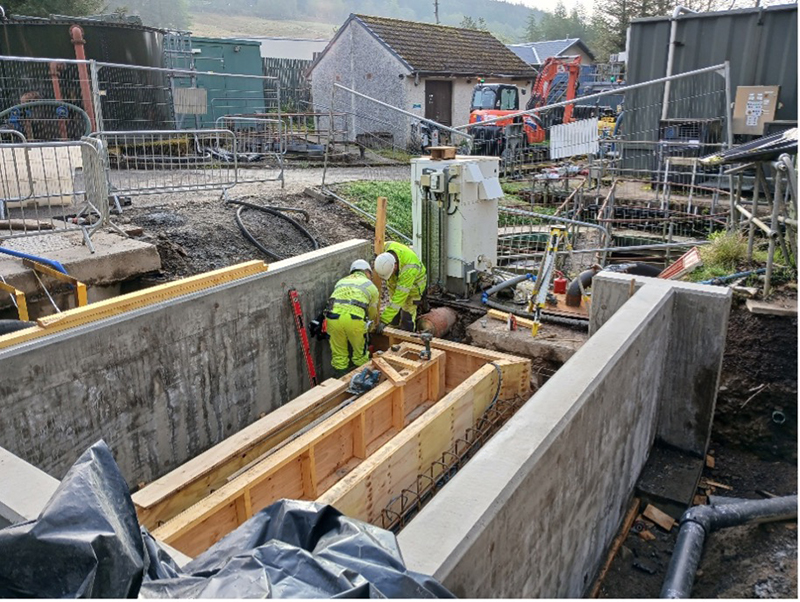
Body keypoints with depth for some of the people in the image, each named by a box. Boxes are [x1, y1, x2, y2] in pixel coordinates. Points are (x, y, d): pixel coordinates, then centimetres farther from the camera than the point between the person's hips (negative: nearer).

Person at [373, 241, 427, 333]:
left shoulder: (409, 267, -46)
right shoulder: (385, 247, -31)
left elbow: (400, 296, -43)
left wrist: (384, 320, -42)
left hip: (413, 284, -6)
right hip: (395, 281, 6)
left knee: (407, 315, -5)